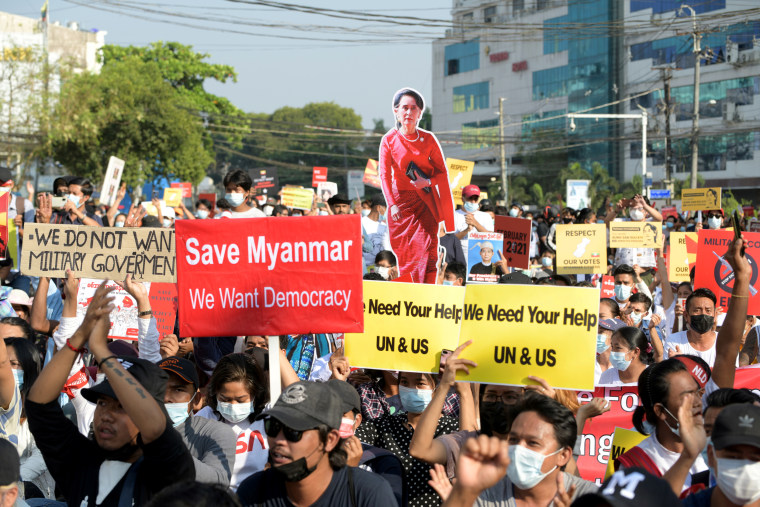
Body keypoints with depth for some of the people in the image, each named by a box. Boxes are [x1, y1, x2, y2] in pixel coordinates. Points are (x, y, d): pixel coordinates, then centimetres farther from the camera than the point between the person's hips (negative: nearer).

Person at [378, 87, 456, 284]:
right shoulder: (389, 140, -1)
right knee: (404, 256, 3)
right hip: (401, 202, 0)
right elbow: (384, 174, -7)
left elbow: (442, 172, 4)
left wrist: (428, 182, -17)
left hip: (425, 203, 0)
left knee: (427, 252, -9)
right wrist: (392, 204, -19)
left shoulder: (428, 139, 1)